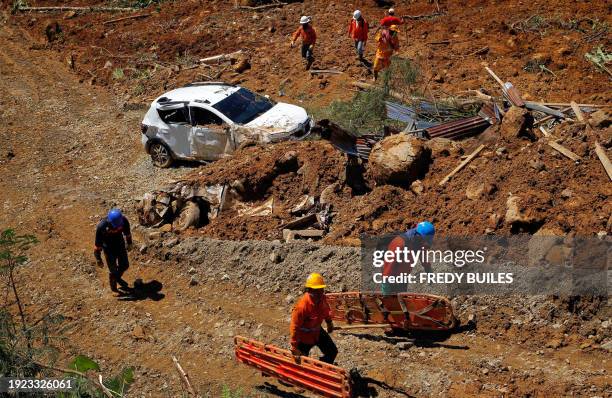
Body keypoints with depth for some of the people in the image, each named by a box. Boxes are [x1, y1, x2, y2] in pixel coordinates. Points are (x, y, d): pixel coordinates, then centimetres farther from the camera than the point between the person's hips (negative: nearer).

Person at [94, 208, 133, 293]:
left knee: (124, 265, 15)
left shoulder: (123, 220, -26)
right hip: (108, 247, -4)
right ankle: (113, 287, 30)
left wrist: (129, 243, 13)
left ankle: (118, 278, 47)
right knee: (113, 270, 3)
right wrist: (98, 259, -16)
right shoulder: (102, 226, -35)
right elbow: (98, 244, -23)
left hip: (120, 244, 4)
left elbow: (127, 232, -2)